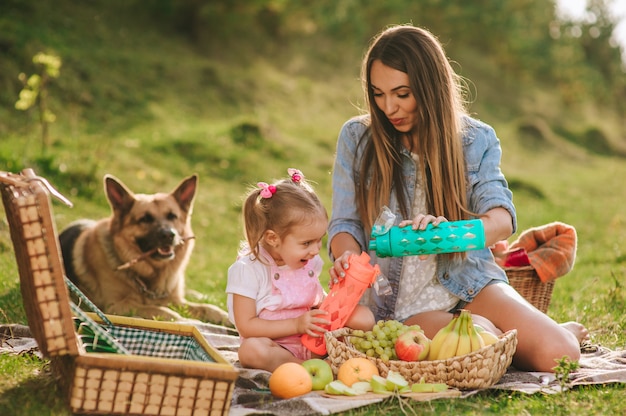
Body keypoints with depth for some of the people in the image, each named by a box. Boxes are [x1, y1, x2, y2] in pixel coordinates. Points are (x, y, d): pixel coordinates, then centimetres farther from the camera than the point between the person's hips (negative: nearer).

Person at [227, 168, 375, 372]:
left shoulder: (310, 262, 5)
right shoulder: (248, 269, -14)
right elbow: (246, 325, -16)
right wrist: (296, 324, -23)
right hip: (275, 345, -5)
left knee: (364, 316, -11)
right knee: (250, 349, -39)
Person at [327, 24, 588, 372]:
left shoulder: (476, 140, 3)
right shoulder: (357, 138, 2)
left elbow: (502, 219, -11)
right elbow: (345, 224, 4)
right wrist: (347, 256, -21)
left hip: (468, 281, 1)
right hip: (402, 301, -1)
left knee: (557, 354, -21)